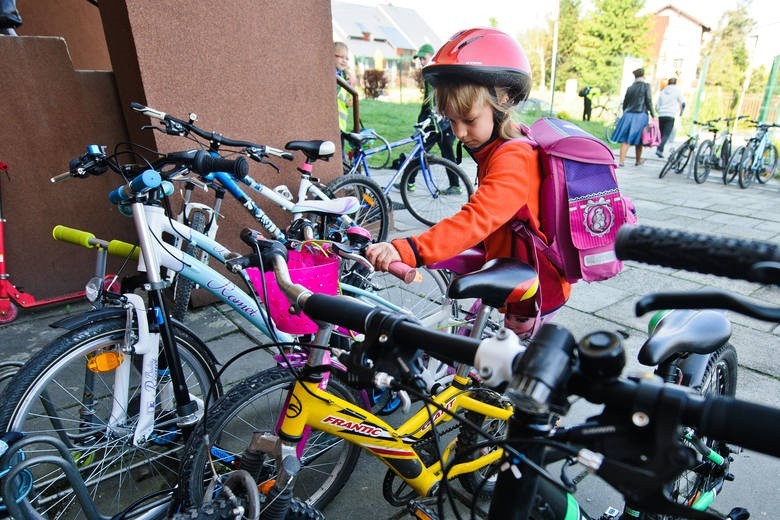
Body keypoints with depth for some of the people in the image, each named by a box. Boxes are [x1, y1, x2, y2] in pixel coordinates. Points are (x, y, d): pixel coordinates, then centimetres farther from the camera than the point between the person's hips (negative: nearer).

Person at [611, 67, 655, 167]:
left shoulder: (630, 88, 10)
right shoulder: (646, 86, -1)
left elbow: (624, 103, 15)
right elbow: (649, 101, -5)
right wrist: (653, 115, -2)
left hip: (628, 115, 2)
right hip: (640, 115, -2)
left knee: (625, 140, -2)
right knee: (638, 140, 9)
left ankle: (621, 162, -11)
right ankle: (638, 161, 22)